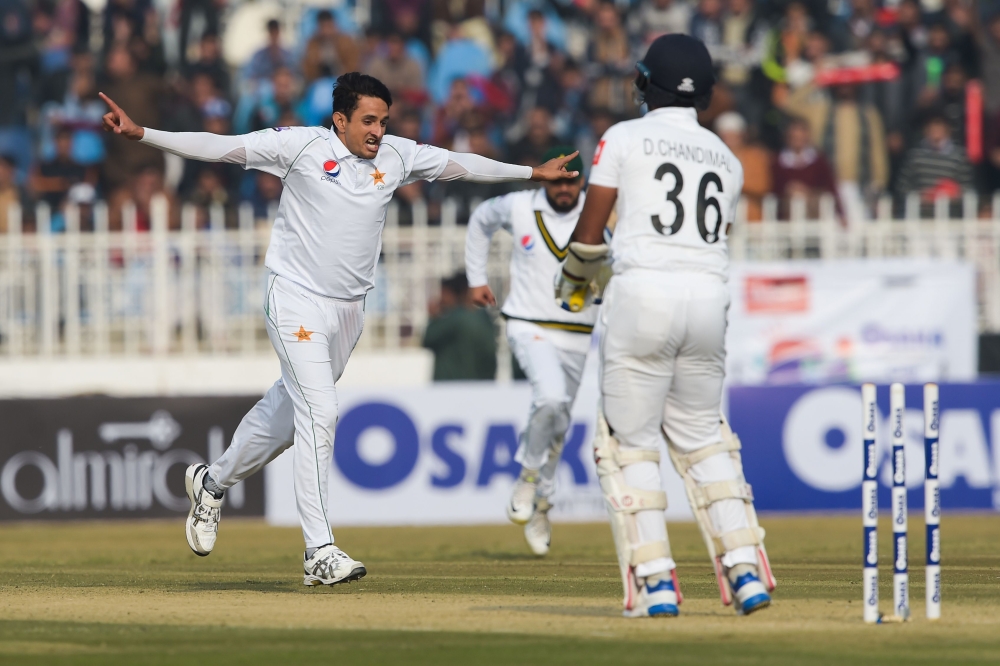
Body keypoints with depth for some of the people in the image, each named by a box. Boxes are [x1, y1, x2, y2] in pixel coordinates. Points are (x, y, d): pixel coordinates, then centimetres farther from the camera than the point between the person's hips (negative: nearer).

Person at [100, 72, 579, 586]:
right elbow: (218, 147, -14)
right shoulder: (300, 147, -10)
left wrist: (530, 173, 24)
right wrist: (142, 135, -24)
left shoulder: (397, 156, 4)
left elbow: (458, 165, 17)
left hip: (349, 310, 6)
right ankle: (320, 551, -16)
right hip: (297, 302, -6)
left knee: (289, 410, 15)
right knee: (318, 412, -16)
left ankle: (212, 483, 40)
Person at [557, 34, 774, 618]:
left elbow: (590, 232, 1)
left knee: (630, 443, 4)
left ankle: (656, 583, -6)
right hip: (710, 300, 5)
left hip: (643, 292, -5)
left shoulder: (625, 138, 2)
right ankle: (746, 570, 4)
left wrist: (574, 280, 22)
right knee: (701, 437, 17)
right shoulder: (727, 160, 16)